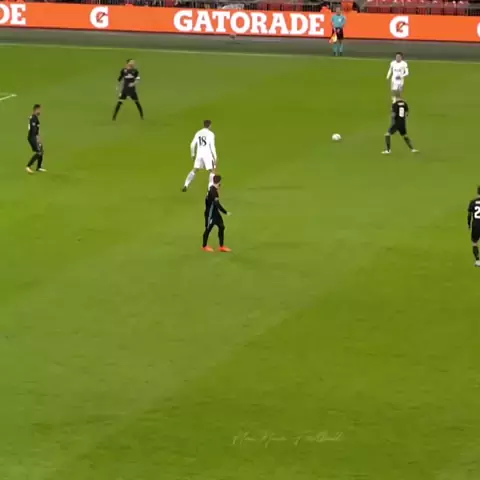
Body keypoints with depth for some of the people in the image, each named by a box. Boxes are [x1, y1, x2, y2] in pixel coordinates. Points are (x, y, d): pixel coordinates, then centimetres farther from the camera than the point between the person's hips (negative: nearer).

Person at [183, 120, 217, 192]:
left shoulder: (198, 133, 8)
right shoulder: (210, 134, -7)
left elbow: (192, 145, 11)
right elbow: (212, 146, -11)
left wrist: (193, 155, 24)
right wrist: (215, 158, -7)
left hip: (199, 154, 5)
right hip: (208, 155, -5)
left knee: (194, 170, 18)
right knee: (212, 171, 6)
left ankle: (186, 185, 11)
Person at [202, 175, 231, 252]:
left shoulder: (212, 189, 4)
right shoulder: (213, 191, -27)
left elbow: (207, 199, 16)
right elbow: (217, 204, -29)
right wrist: (226, 212, -23)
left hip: (215, 212, 9)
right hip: (210, 213, -9)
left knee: (221, 227, 8)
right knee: (208, 228, 7)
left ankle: (222, 246, 14)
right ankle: (204, 246, 24)